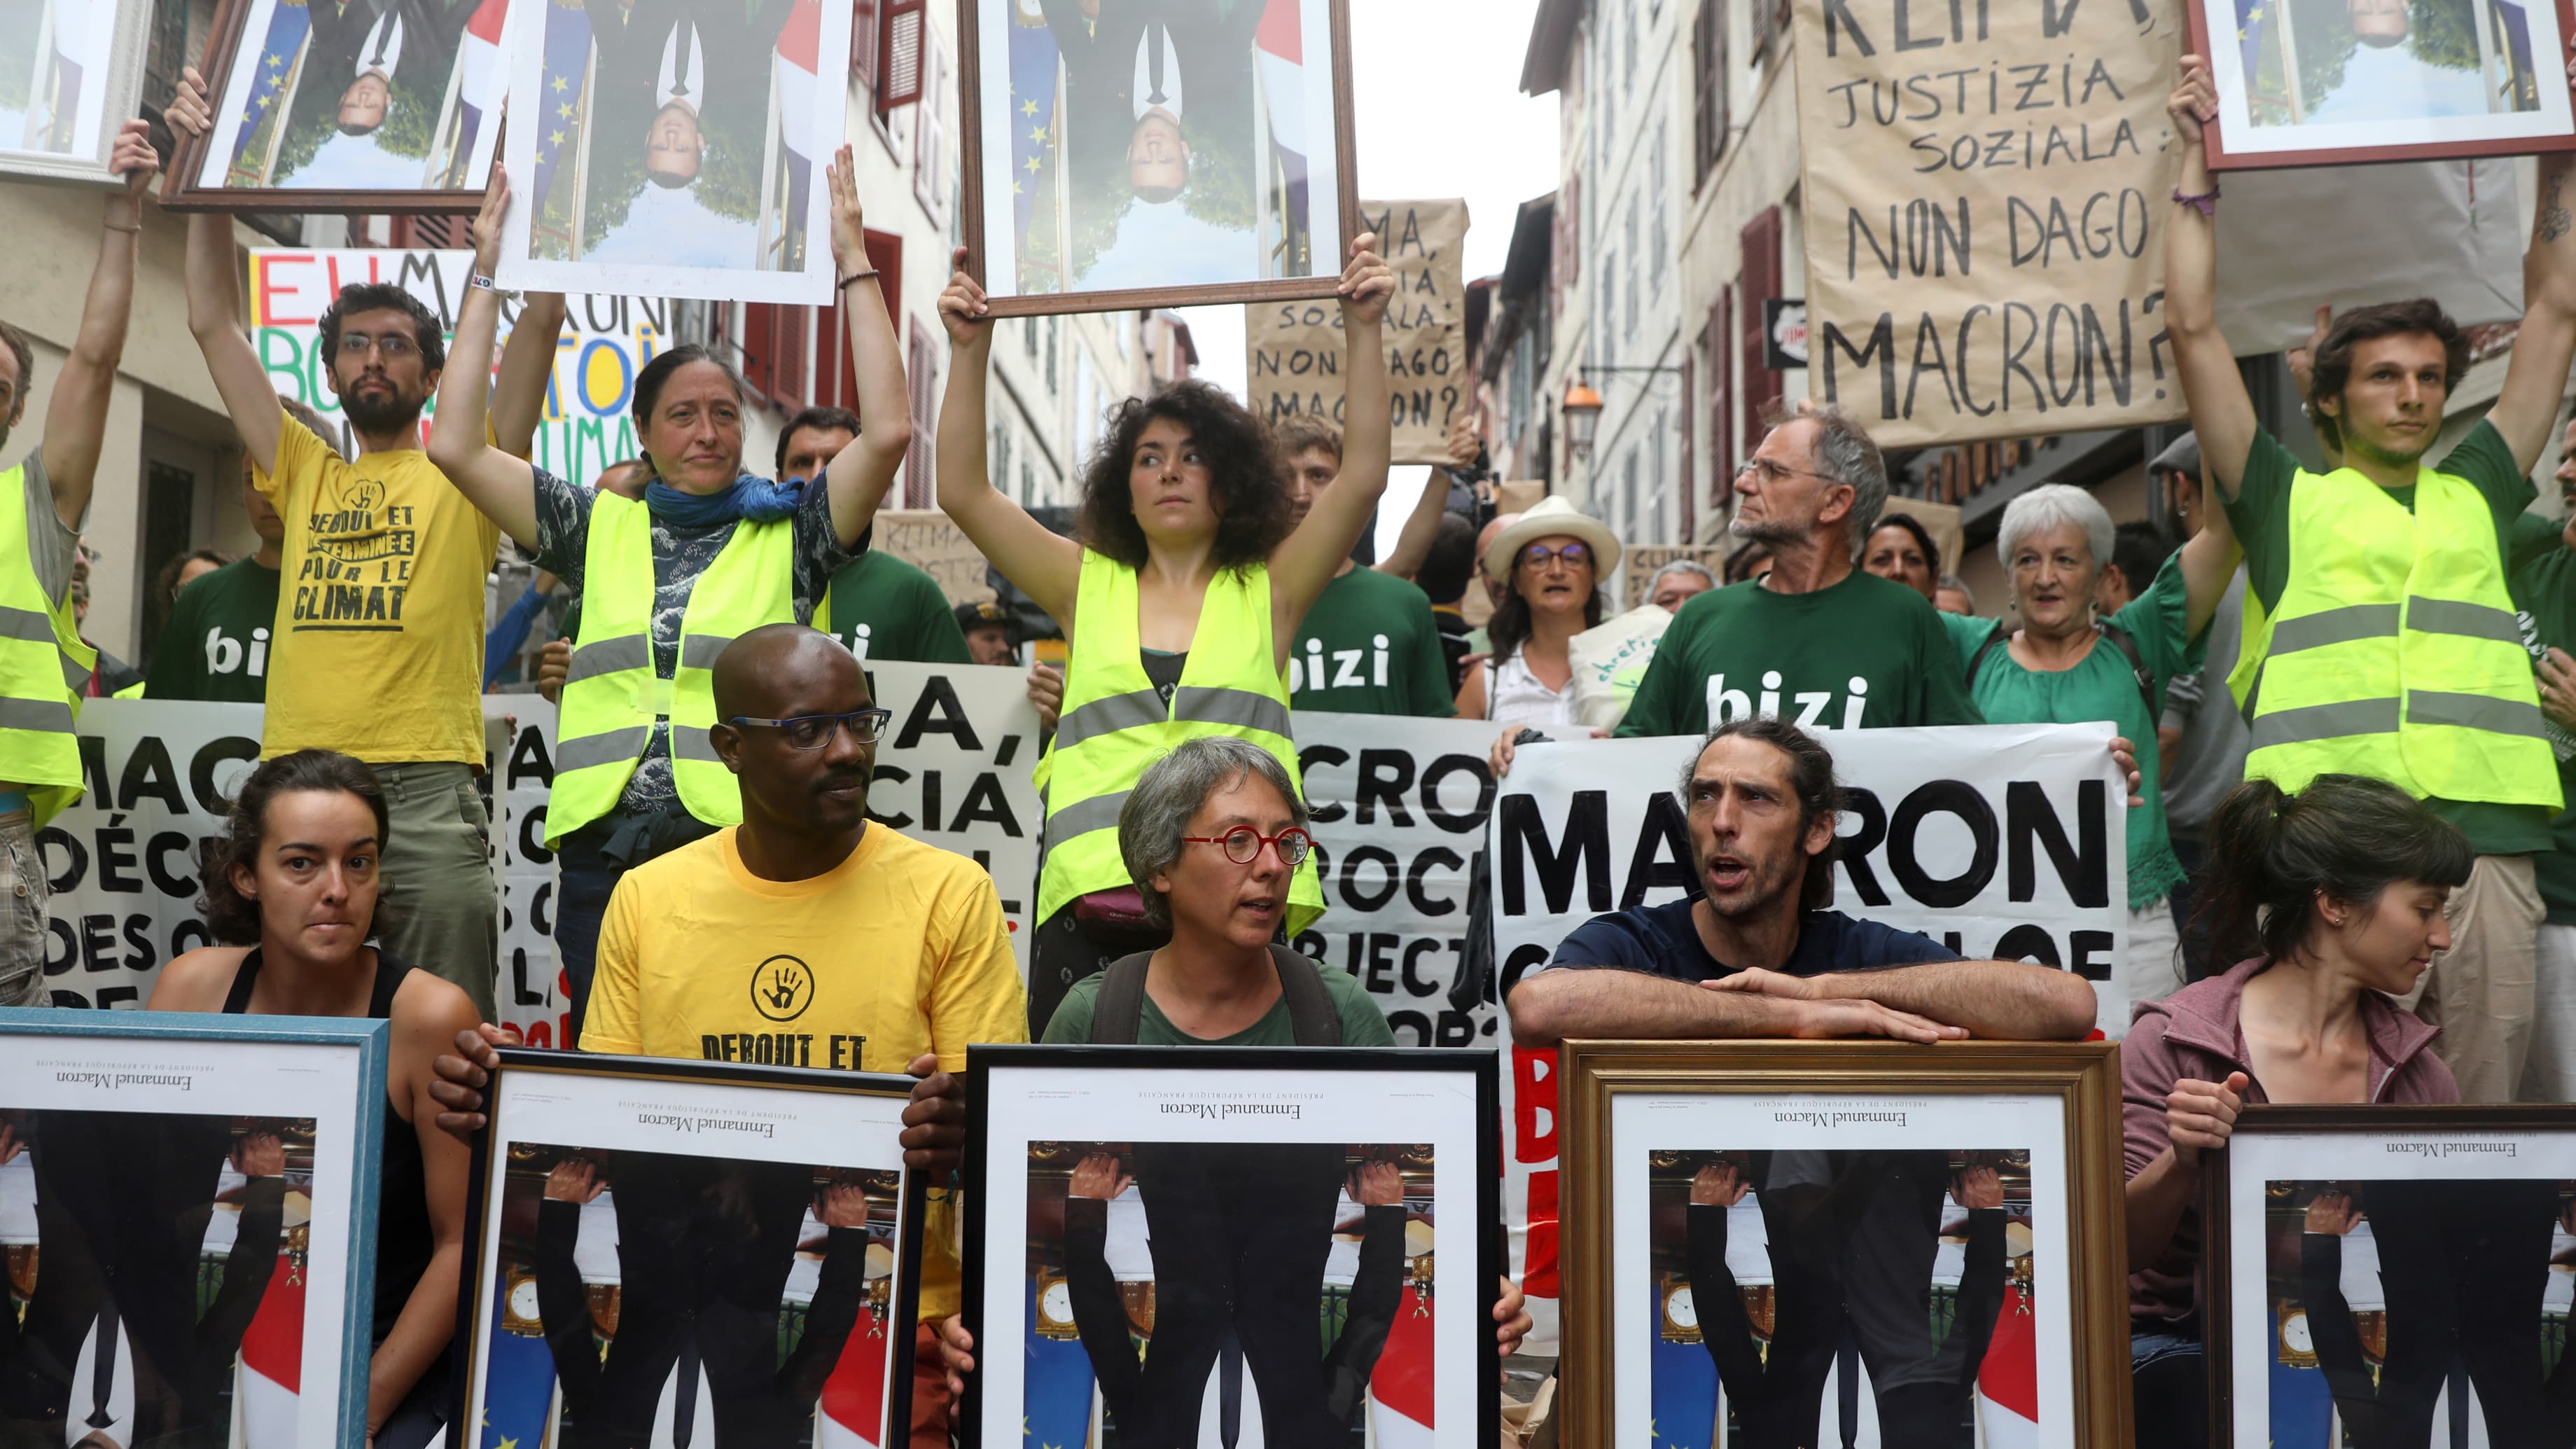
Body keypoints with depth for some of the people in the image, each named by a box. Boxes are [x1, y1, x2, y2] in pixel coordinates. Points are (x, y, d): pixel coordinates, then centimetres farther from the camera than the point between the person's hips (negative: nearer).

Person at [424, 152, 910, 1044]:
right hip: (605, 849, 3)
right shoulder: (601, 529, 15)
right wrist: (488, 274, 13)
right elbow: (455, 446, 10)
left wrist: (854, 262, -3)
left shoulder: (788, 533, 8)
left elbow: (887, 433, -6)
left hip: (740, 846, -3)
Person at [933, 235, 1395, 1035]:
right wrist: (972, 347, 4)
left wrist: (1364, 329, -2)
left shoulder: (1268, 592, 13)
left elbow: (1363, 476, 3)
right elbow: (963, 491, 11)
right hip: (1093, 898, 1)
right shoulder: (1087, 586, 17)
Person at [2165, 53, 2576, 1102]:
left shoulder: (2480, 490, 24)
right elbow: (2194, 329, 11)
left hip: (2485, 838, 3)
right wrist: (2198, 164, 15)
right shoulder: (2287, 499, 15)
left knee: (2480, 1107, 2)